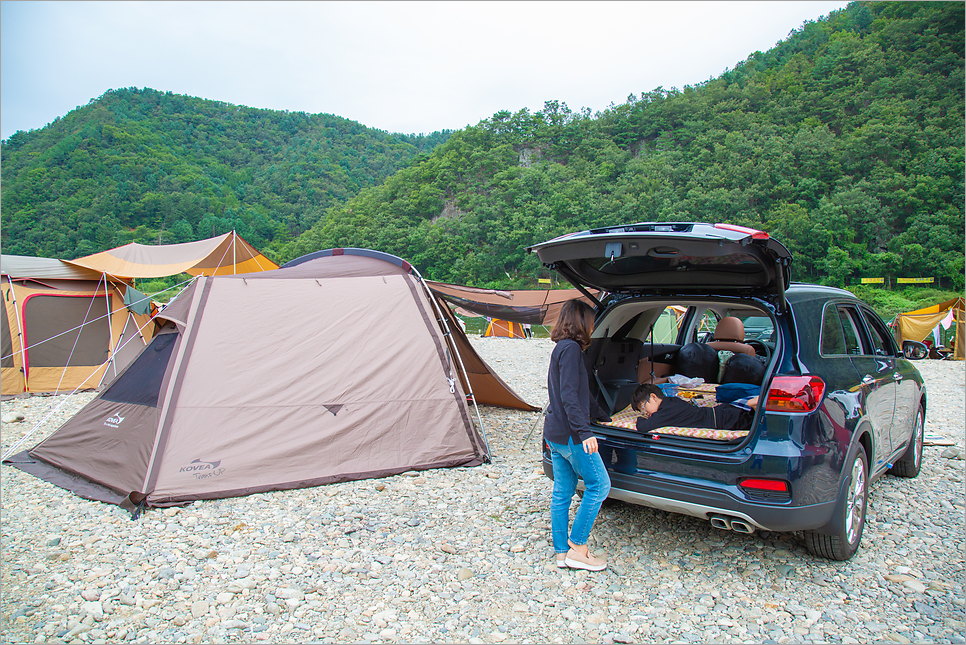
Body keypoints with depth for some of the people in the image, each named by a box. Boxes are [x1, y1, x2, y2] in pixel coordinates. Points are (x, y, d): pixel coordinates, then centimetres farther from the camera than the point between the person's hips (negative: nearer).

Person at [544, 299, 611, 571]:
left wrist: (599, 410, 39)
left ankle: (562, 551, 19)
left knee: (562, 491, 12)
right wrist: (585, 431, -27)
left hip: (554, 433, 9)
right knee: (598, 484, 0)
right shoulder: (571, 349, -14)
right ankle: (577, 548, 4)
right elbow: (570, 395, -23)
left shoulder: (560, 348, 16)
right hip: (570, 435, -9)